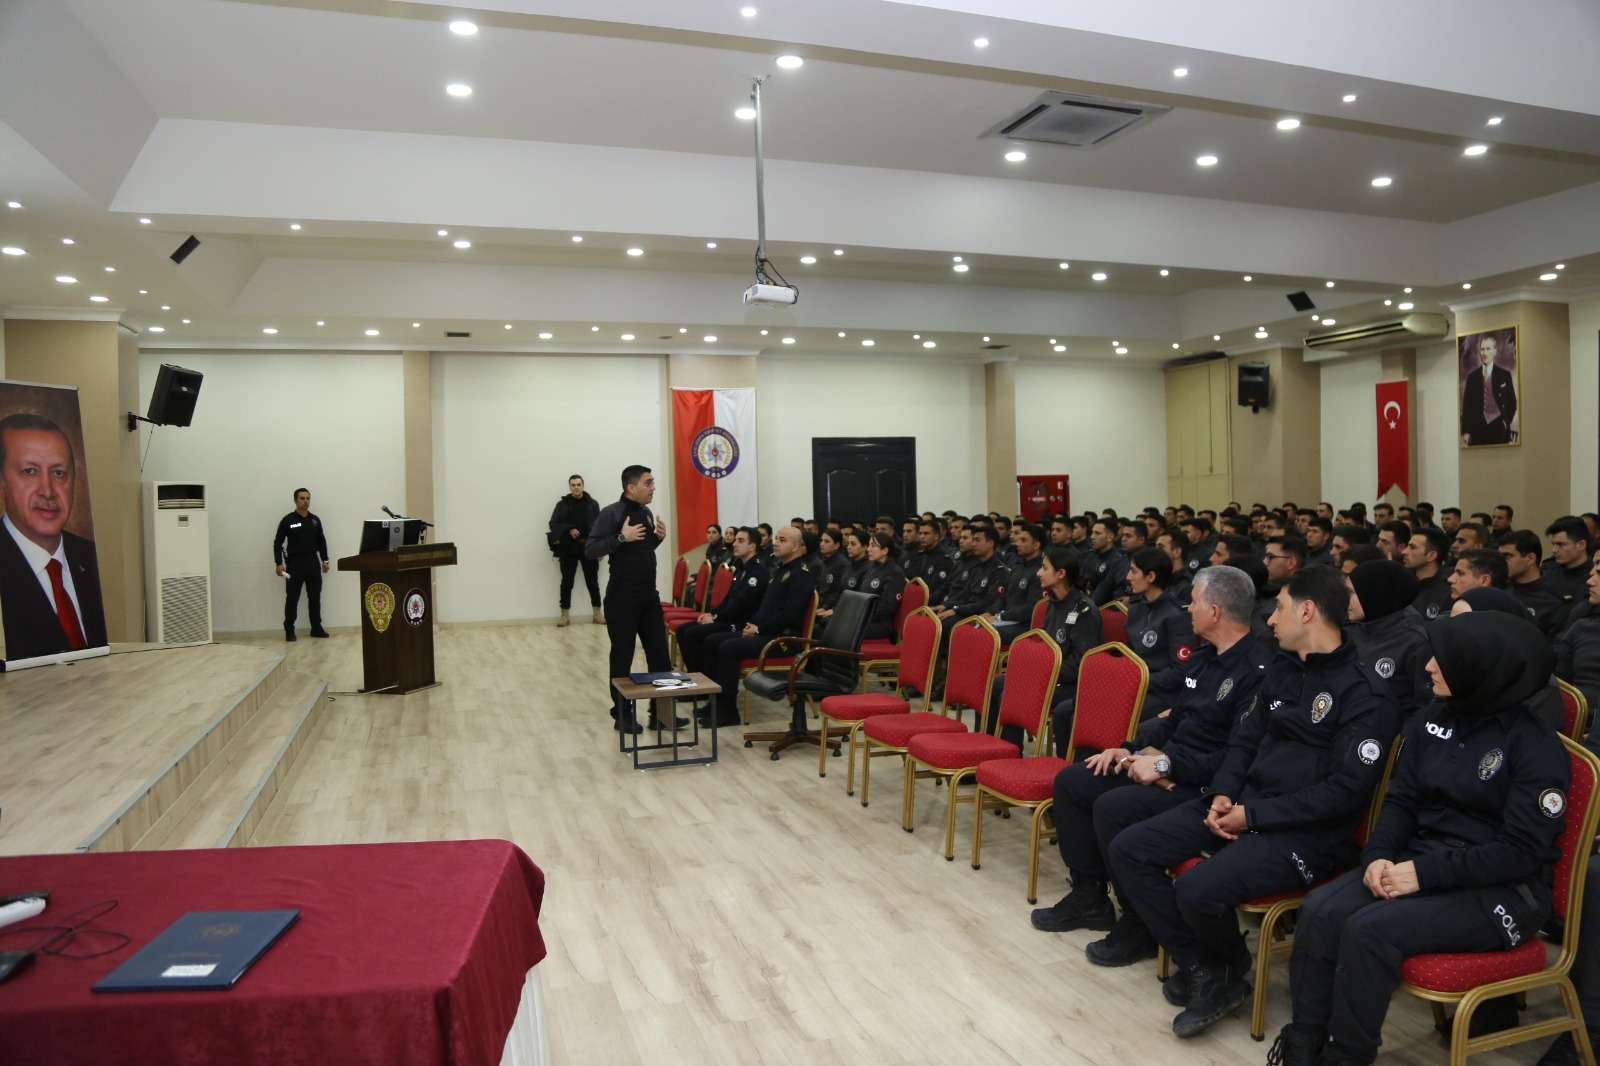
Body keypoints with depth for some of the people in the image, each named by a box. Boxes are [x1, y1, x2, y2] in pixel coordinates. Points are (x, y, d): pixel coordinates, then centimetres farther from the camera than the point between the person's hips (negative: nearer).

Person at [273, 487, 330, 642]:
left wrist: (324, 560, 9)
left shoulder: (315, 520, 8)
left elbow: (321, 541, 14)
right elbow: (278, 543, -3)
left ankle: (316, 628, 14)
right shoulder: (287, 520, -4)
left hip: (313, 561, 4)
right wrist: (279, 563, -10)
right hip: (294, 562, -4)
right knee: (292, 598, -1)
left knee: (315, 597, 7)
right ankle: (289, 630, 5)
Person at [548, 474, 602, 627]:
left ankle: (597, 613, 14)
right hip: (568, 548, 0)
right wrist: (568, 530, -17)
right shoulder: (562, 504, 4)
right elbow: (553, 524, 0)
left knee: (592, 581, 5)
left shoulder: (592, 504, 4)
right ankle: (565, 615, 11)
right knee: (567, 582, 3)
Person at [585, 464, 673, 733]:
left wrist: (659, 537, 2)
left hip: (649, 596, 7)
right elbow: (589, 550, -19)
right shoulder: (611, 513, -13)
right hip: (622, 599, -7)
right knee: (622, 657, 3)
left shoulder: (646, 513, 10)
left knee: (659, 653, 8)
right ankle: (623, 715, 16)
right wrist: (621, 537, -27)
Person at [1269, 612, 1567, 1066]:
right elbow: (1402, 800, 8)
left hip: (1501, 889, -6)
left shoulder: (1536, 745, -12)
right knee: (1320, 911, -19)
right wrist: (1378, 856, -10)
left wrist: (1426, 873, -22)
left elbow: (1521, 851, -17)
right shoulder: (1433, 719, 7)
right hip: (1423, 858, 6)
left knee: (1371, 930, -28)